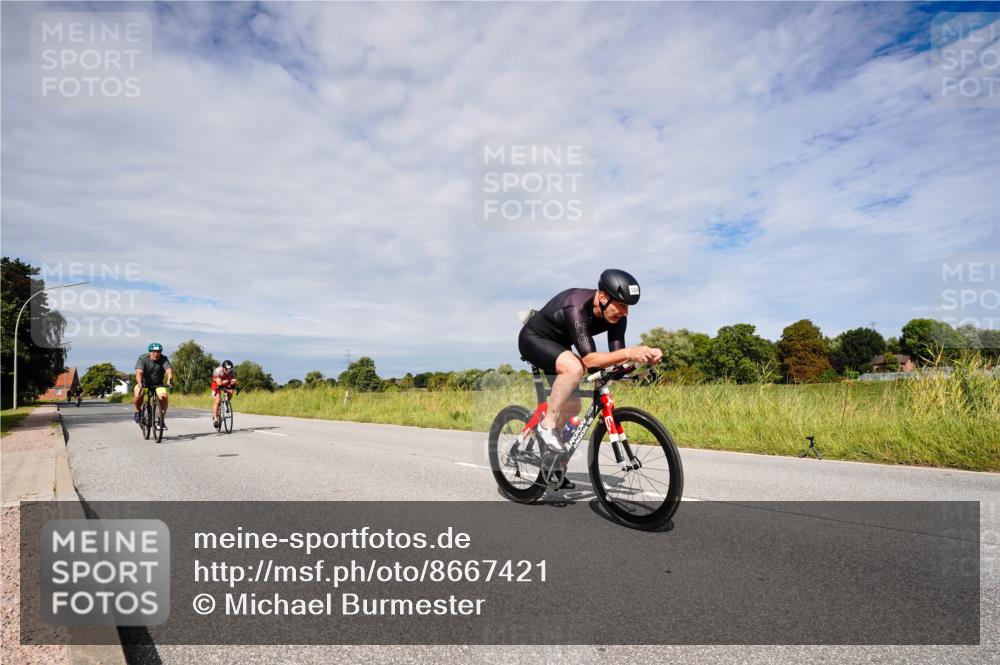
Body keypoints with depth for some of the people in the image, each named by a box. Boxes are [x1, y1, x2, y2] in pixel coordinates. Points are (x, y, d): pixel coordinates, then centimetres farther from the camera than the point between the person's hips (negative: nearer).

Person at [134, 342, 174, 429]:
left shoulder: (163, 359, -15)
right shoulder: (142, 359, -17)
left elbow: (169, 370, -31)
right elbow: (139, 372, -32)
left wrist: (169, 380, -53)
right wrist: (139, 383, -52)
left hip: (157, 384, 1)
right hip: (143, 383, -1)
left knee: (163, 396, -26)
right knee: (138, 395, -31)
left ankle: (162, 419, -10)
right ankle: (138, 411, 1)